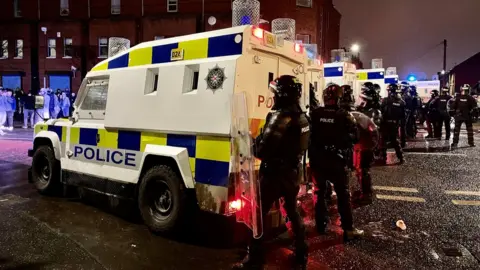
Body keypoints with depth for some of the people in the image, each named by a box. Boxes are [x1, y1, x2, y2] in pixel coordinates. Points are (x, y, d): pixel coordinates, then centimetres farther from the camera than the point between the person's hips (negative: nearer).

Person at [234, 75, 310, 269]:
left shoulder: (280, 116, -22)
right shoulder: (302, 117, 7)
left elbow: (263, 150, -26)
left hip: (274, 174, -9)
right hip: (293, 173, 9)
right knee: (293, 213, 22)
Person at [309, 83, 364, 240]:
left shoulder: (315, 114, -3)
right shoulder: (344, 116, -11)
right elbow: (354, 137, -9)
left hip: (317, 159, 3)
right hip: (337, 160, -3)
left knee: (319, 191, 17)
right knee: (343, 195, 5)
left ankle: (321, 224, 24)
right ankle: (348, 229, 7)